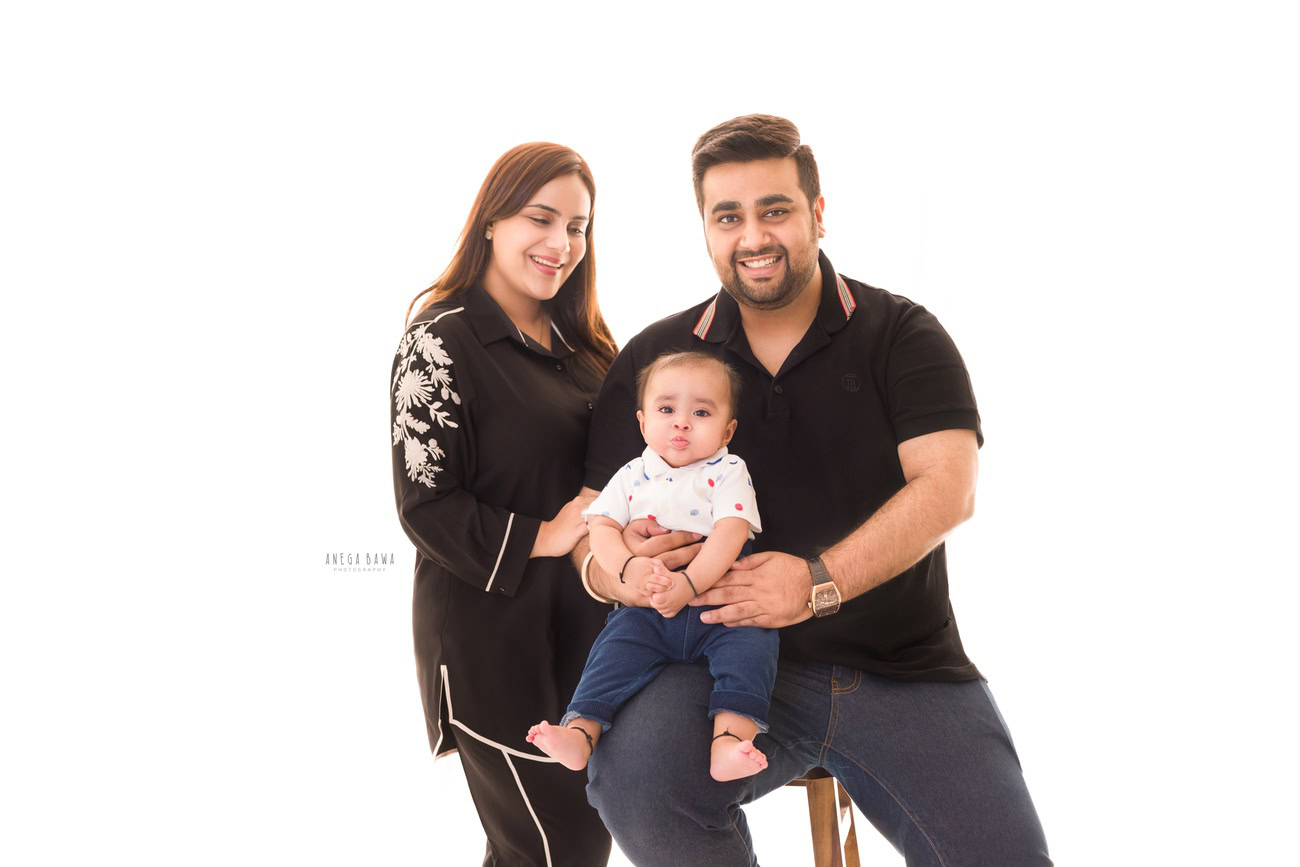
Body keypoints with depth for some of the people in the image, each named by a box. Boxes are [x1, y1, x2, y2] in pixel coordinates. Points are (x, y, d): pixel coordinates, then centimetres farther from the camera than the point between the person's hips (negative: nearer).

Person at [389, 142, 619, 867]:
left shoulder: (577, 343, 12)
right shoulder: (442, 342, -9)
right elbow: (425, 507, -14)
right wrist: (541, 537, -22)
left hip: (584, 623, 7)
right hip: (491, 636, -7)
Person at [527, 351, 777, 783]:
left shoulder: (728, 471, 4)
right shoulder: (631, 476, 14)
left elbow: (731, 532, -10)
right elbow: (601, 526, 3)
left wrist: (689, 583, -26)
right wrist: (629, 567, -19)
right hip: (646, 609, 2)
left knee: (750, 641, -28)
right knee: (617, 644, -21)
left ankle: (730, 739, -39)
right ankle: (579, 731, -26)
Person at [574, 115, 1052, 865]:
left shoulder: (902, 335, 2)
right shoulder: (655, 358, 7)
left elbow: (948, 488, -11)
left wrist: (821, 581, -24)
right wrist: (608, 567, -16)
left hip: (907, 670, 0)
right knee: (632, 771, -28)